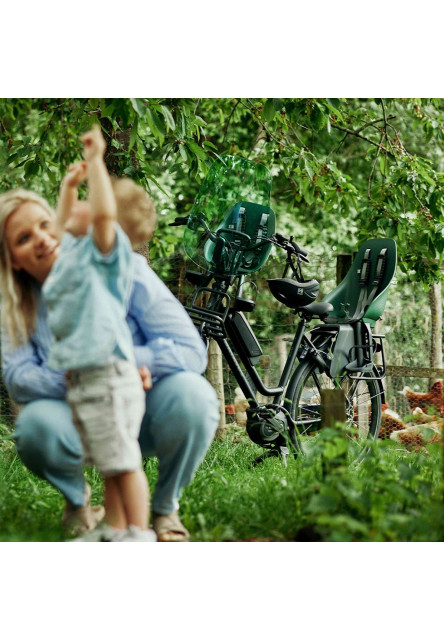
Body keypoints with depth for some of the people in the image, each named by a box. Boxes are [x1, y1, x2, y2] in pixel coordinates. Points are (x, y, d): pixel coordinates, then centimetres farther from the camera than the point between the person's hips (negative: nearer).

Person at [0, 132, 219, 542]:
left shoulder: (122, 269, -15)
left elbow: (191, 351, -19)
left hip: (147, 411, -1)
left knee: (192, 394, -34)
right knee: (35, 424, -32)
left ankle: (166, 506, -3)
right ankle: (77, 500, 5)